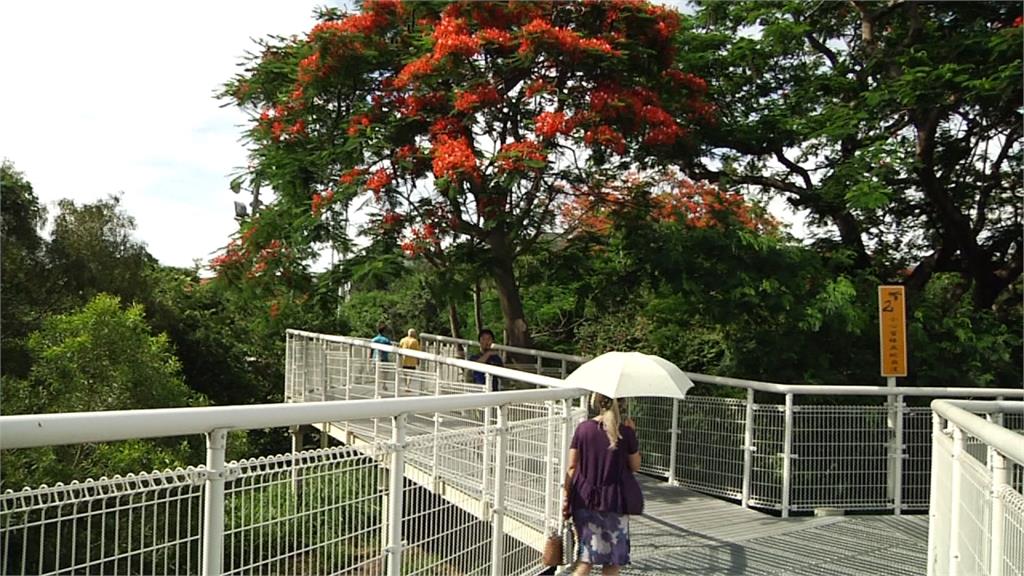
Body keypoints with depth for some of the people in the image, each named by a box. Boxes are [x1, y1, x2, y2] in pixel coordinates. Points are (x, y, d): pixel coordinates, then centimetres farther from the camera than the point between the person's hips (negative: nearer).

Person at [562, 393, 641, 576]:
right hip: (614, 500, -1)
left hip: (585, 498, 2)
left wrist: (566, 496, 5)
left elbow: (572, 467, -3)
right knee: (613, 558, 12)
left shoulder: (583, 428, -4)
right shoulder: (626, 432, -8)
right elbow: (635, 466, 4)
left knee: (585, 557, 11)